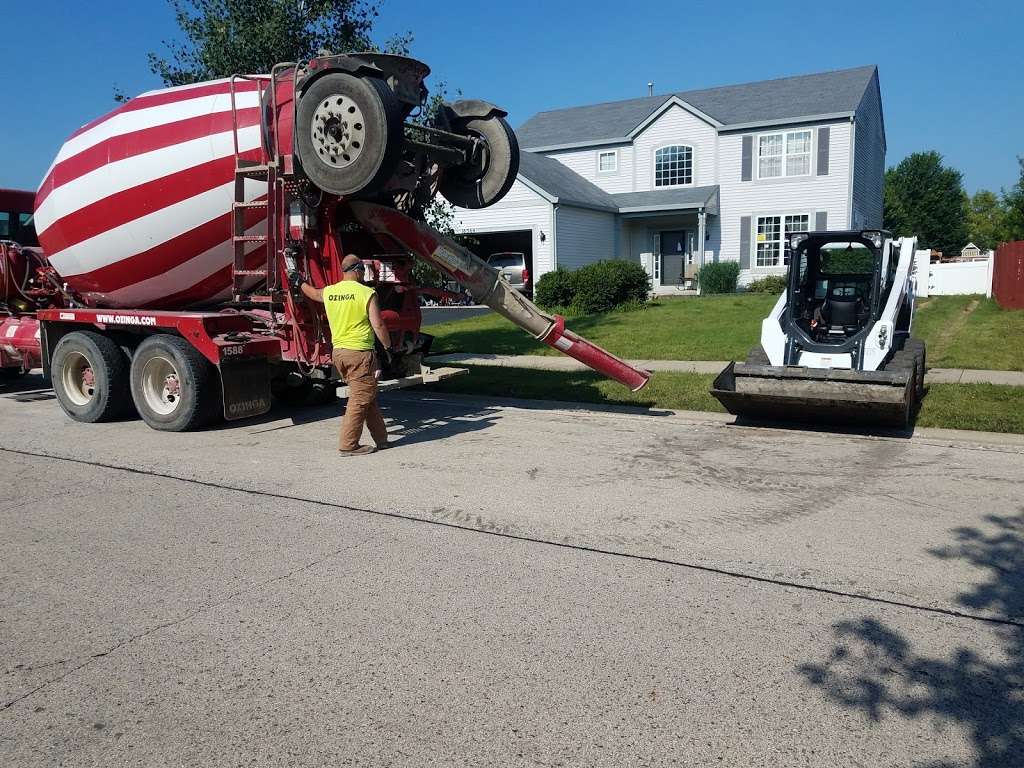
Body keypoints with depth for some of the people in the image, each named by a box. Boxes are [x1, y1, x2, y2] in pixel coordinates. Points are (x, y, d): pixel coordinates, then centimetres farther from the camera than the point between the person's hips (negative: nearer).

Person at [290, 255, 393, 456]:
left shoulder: (329, 292, 9)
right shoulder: (367, 293, -9)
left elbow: (313, 293, 31)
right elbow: (378, 325, -12)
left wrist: (300, 282, 52)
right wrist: (388, 347, 1)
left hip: (338, 352, 7)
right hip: (359, 352, -7)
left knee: (367, 397, 15)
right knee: (360, 399, -2)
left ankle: (381, 438, 20)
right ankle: (348, 445, -1)